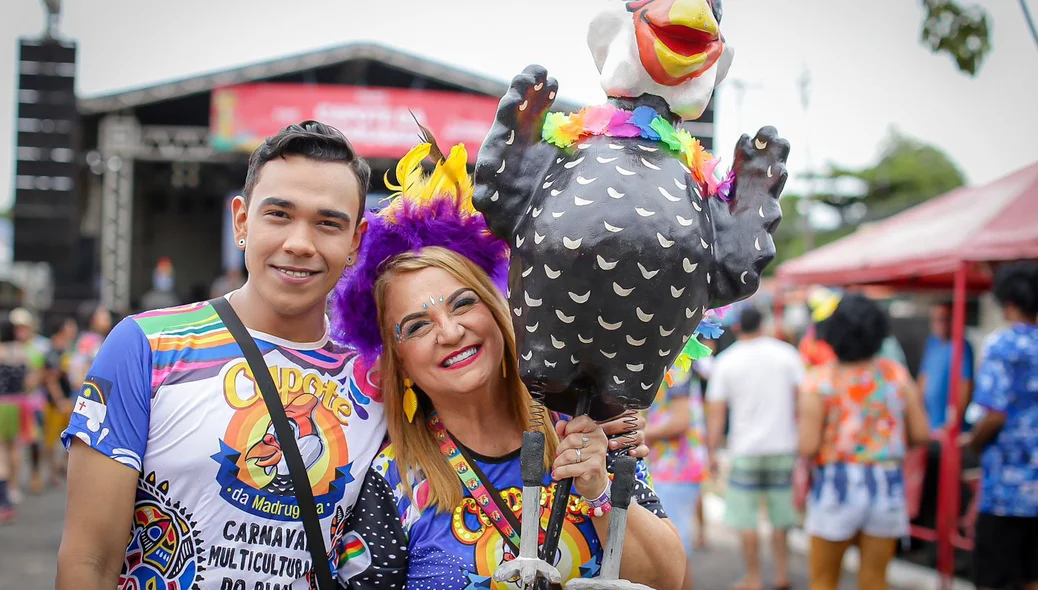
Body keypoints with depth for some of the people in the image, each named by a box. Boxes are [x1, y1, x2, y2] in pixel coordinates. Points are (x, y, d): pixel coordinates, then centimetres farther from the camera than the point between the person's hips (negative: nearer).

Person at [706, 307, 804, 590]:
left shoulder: (725, 361, -3)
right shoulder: (786, 353, 0)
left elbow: (716, 412, -4)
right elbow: (801, 399, 0)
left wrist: (712, 451, 1)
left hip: (746, 449, -2)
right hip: (783, 445, 2)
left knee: (745, 518, 5)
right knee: (780, 515, 14)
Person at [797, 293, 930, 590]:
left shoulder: (819, 380, -12)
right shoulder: (897, 375, -2)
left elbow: (808, 447, -17)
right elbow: (921, 434, -1)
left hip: (836, 487, -3)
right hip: (887, 485, 3)